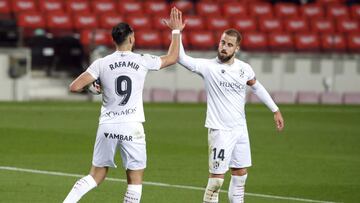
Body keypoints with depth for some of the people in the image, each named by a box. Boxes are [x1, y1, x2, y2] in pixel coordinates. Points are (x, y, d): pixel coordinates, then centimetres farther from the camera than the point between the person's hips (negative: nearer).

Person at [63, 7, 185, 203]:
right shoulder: (143, 61, -1)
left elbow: (75, 87, -5)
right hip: (132, 127, -2)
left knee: (96, 176, 16)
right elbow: (172, 57, 17)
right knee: (135, 179, 6)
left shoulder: (101, 63, -1)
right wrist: (176, 31, 29)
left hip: (107, 126, 2)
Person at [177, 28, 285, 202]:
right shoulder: (208, 67, -13)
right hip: (220, 130, -6)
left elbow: (256, 87, 20)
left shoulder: (244, 69, 1)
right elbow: (182, 58, -26)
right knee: (217, 178, -8)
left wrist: (275, 110, 23)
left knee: (240, 174, 14)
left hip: (240, 129, 6)